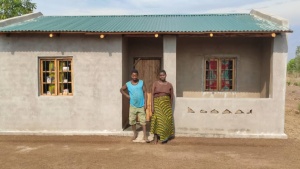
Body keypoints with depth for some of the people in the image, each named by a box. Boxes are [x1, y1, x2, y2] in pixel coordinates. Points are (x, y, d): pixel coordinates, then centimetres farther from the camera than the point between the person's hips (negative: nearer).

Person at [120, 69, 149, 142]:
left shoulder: (142, 83, -3)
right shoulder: (128, 84, -1)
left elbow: (145, 93, -2)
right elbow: (121, 90, 15)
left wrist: (145, 103, -7)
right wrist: (127, 96, 2)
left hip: (141, 105, -1)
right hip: (133, 106, 2)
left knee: (143, 120, -1)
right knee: (132, 120, 7)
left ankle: (145, 136, 4)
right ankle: (135, 134, 26)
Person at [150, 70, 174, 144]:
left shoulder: (169, 85, 5)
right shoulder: (155, 83, 1)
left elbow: (172, 96, 11)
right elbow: (152, 95, -3)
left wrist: (170, 106, 10)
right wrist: (152, 106, -10)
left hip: (166, 105, 2)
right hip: (157, 104, -2)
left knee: (166, 120, 2)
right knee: (157, 119, -10)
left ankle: (165, 137, 16)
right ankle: (155, 138, -6)